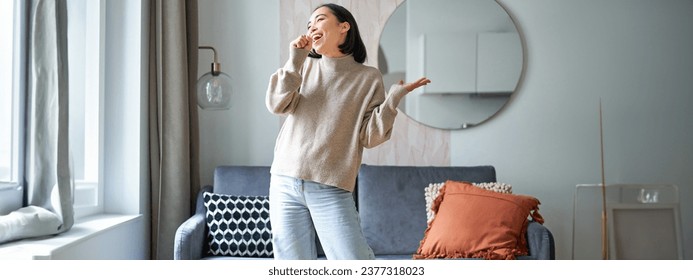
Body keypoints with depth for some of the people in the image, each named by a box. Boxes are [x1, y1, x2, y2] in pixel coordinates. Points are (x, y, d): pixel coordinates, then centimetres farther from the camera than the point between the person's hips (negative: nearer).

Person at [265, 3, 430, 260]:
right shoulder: (305, 66, 11)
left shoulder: (368, 78, 2)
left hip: (331, 190, -3)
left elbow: (369, 137, -3)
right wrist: (295, 59, -7)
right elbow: (277, 105, -2)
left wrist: (393, 99, -14)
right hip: (285, 183, 3)